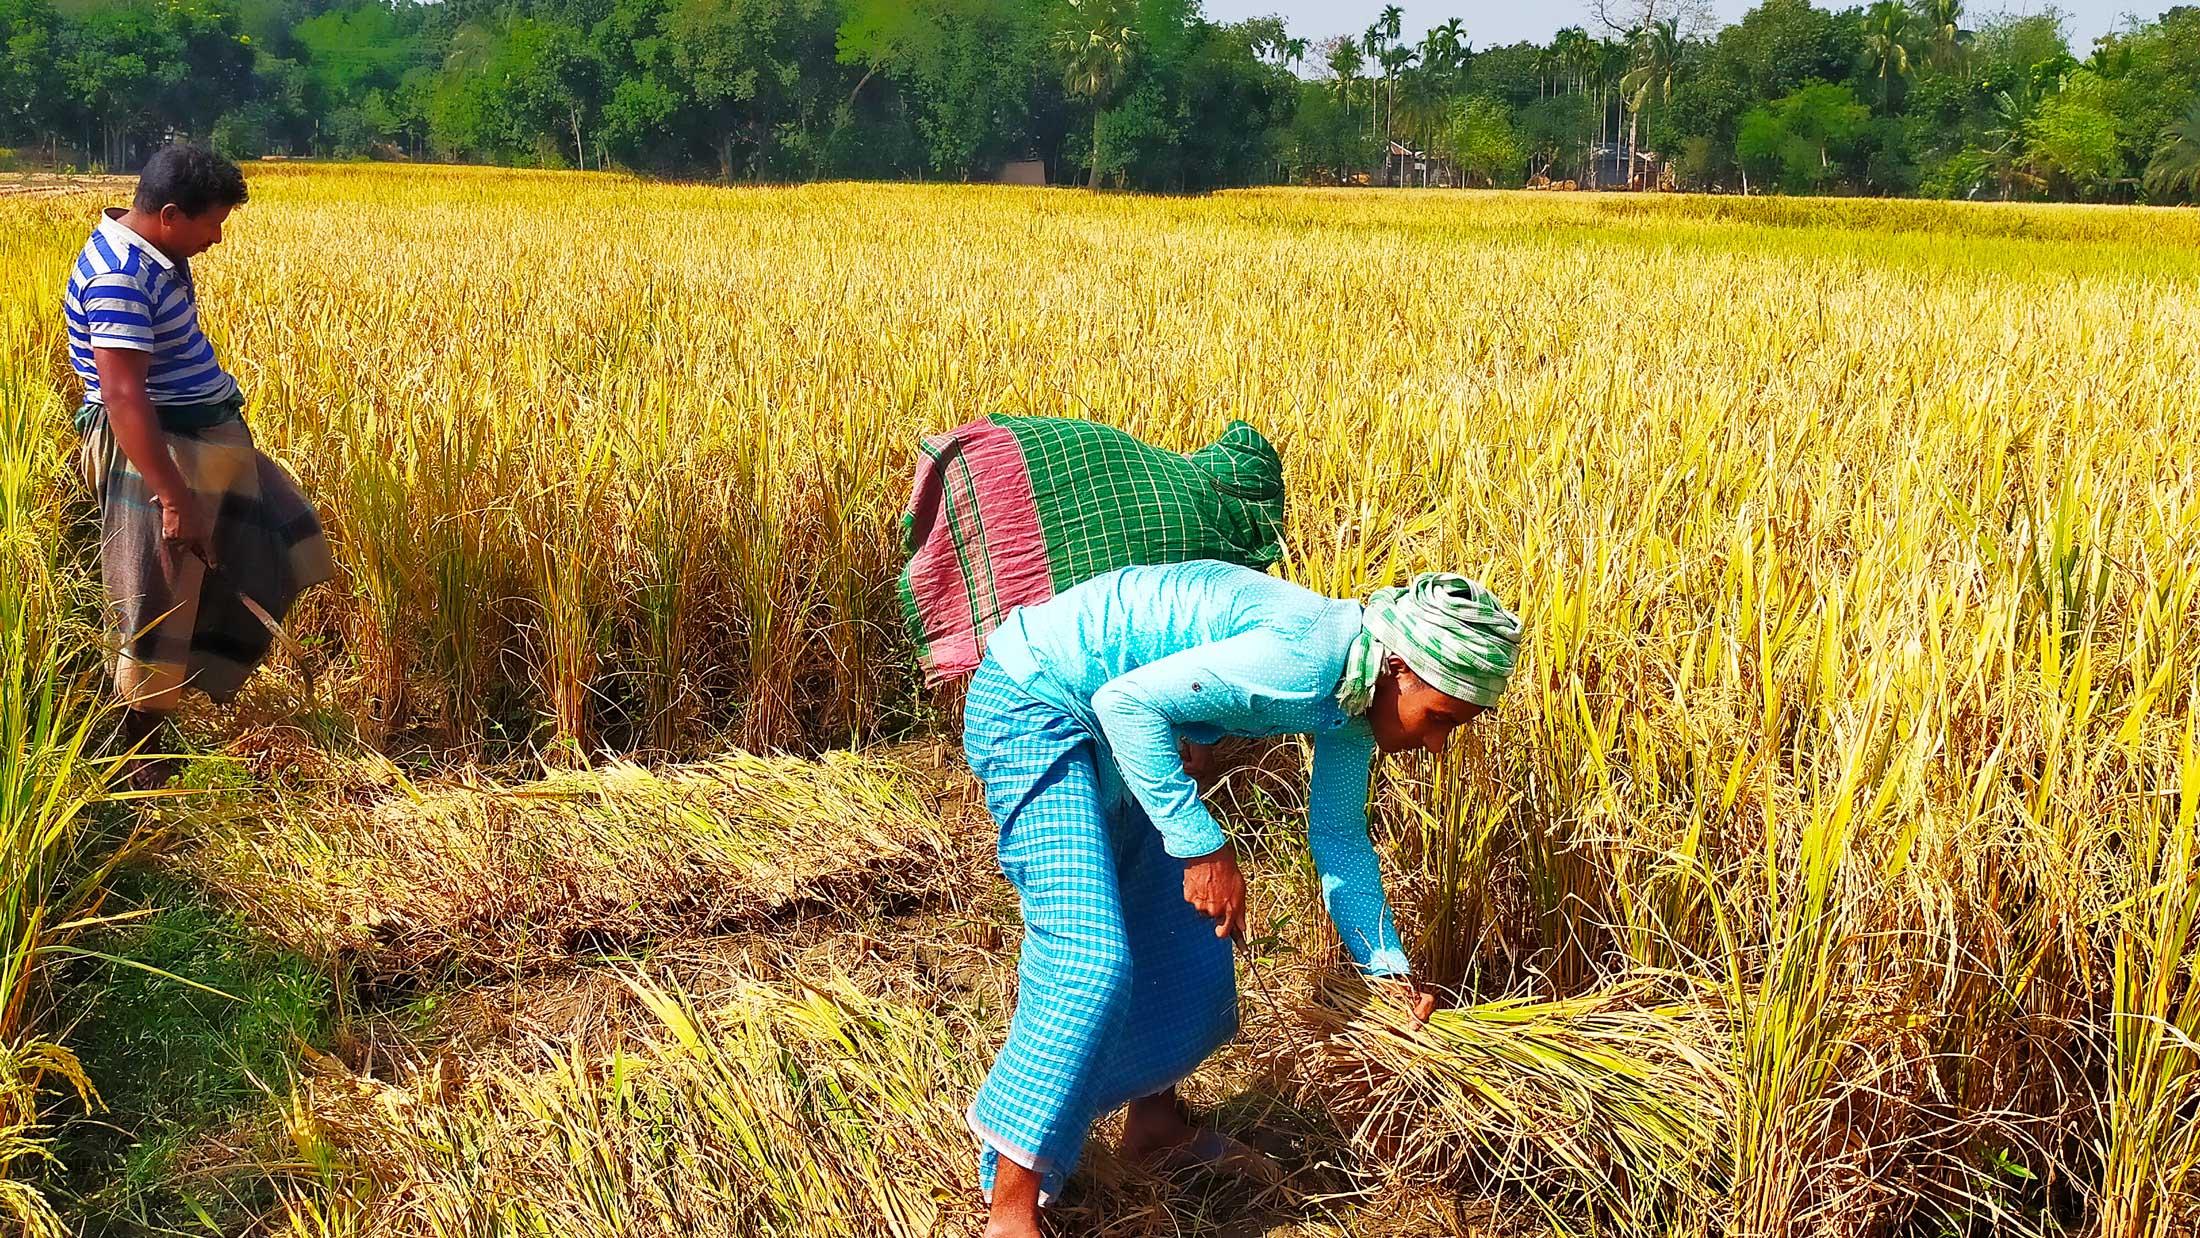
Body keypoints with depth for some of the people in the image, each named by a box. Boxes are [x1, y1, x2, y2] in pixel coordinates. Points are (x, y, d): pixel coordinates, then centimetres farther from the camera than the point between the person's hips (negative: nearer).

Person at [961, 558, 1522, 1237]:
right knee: (1091, 958, -18)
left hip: (1109, 723, 10)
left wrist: (1392, 972, 10)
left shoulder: (1355, 694, 2)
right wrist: (1205, 846, -25)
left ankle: (1155, 1121, 36)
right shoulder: (1307, 659, -28)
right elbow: (1126, 701, -28)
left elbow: (1339, 838, 14)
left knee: (1182, 929, 16)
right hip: (1030, 703, -10)